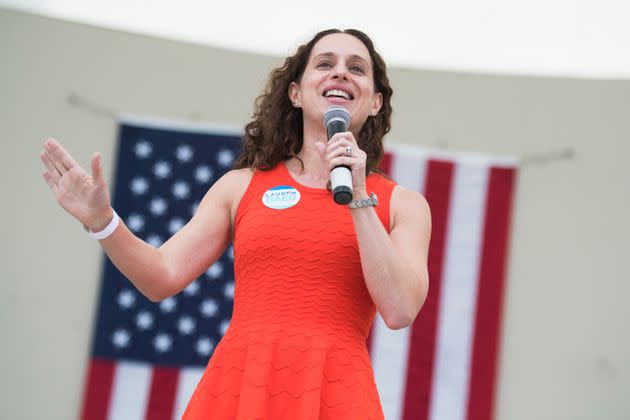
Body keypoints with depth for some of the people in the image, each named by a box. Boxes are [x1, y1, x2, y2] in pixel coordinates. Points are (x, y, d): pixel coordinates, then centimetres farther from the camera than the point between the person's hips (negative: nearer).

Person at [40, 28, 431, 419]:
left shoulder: (402, 204, 7)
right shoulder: (242, 186, 11)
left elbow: (400, 310, -6)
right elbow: (163, 276, 6)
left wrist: (358, 201, -8)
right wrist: (101, 220, -9)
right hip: (237, 387, 1)